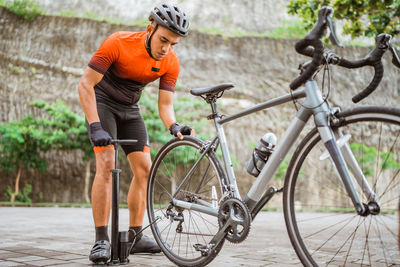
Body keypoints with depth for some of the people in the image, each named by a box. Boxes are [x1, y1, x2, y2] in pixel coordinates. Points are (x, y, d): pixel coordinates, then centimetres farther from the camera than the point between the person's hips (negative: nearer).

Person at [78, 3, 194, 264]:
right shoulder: (118, 42, -27)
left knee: (144, 169, -3)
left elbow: (165, 104, -12)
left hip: (130, 109, 5)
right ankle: (101, 240, -18)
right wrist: (96, 127, -34)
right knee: (107, 164, -21)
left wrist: (174, 126, -35)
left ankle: (134, 236, 8)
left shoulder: (171, 62, -14)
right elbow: (85, 84, -25)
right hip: (102, 102, -5)